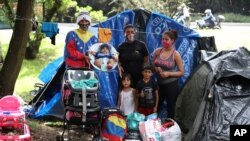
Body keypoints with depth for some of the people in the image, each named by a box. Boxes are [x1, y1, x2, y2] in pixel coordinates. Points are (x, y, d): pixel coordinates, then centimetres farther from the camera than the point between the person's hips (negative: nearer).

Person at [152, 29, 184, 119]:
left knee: (171, 109, 9)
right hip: (159, 84, 3)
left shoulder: (175, 55, -11)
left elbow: (181, 72, -8)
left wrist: (169, 73, -20)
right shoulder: (157, 51, -1)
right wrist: (156, 69, -10)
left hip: (171, 85, -3)